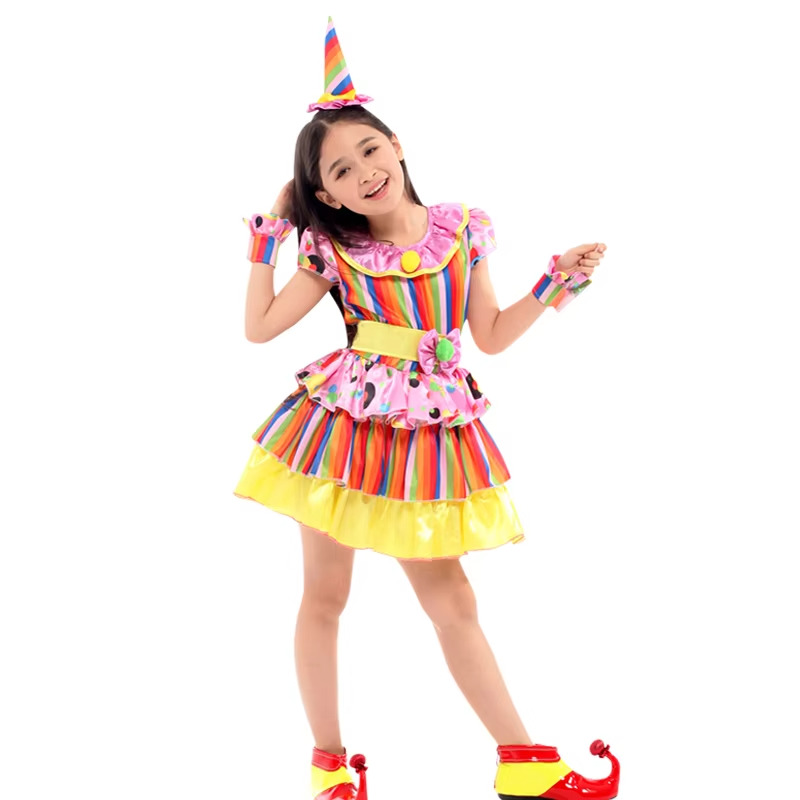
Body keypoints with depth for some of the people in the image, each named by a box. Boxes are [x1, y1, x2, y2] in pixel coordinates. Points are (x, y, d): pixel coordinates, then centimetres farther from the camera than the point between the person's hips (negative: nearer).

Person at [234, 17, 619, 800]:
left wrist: (556, 281, 2)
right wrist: (269, 232, -2)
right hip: (344, 428, -1)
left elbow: (492, 336, 9)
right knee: (324, 594, 6)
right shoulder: (335, 251, -2)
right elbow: (259, 325, -2)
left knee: (452, 600, 5)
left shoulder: (460, 229, 2)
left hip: (429, 433, 1)